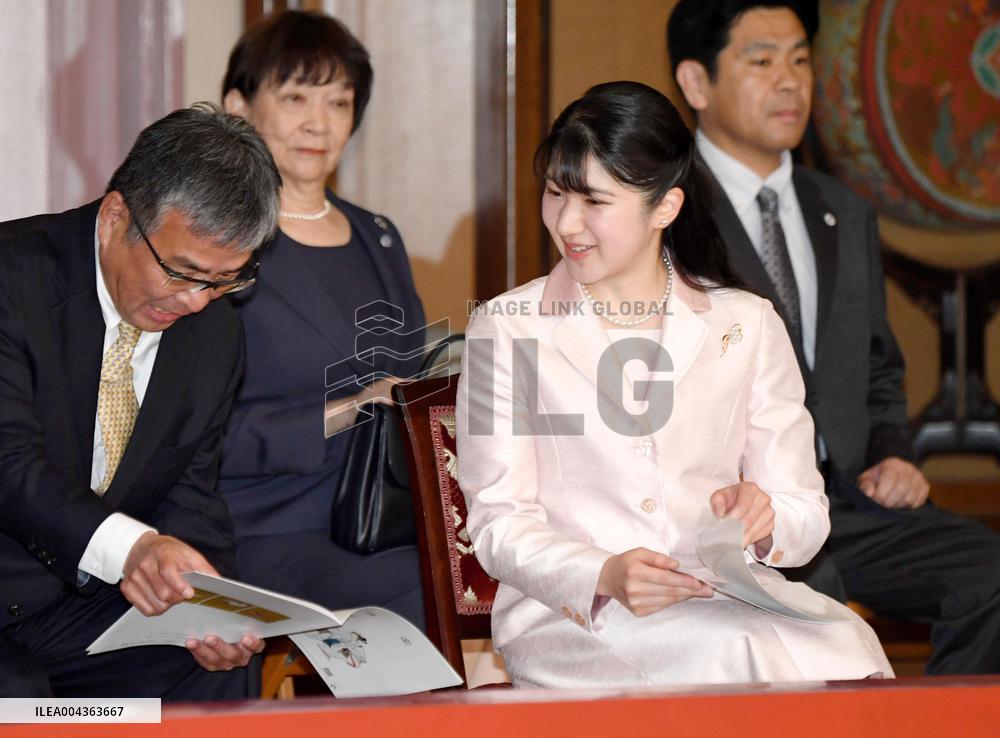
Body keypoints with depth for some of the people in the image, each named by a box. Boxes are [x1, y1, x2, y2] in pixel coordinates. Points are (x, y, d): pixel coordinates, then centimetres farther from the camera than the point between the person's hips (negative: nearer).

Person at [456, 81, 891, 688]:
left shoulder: (748, 326, 14)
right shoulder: (507, 329, 8)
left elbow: (806, 516, 10)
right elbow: (500, 523, 0)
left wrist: (763, 520, -15)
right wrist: (604, 577, -20)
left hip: (730, 598, 3)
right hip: (572, 615, -3)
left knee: (846, 649, -32)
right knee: (742, 654, -36)